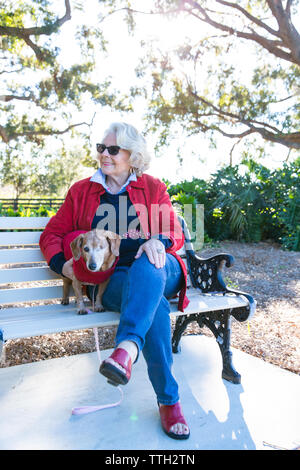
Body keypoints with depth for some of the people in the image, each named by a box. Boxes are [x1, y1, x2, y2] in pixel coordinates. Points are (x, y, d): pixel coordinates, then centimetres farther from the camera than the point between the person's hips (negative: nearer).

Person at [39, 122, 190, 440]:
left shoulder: (154, 188, 13)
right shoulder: (81, 191, 15)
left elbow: (175, 234, 8)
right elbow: (52, 234, 16)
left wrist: (158, 241, -18)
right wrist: (60, 263, -6)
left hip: (158, 271, 1)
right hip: (111, 279, -1)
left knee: (146, 266, -37)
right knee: (154, 305, -34)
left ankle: (127, 348, -49)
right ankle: (168, 399, -25)